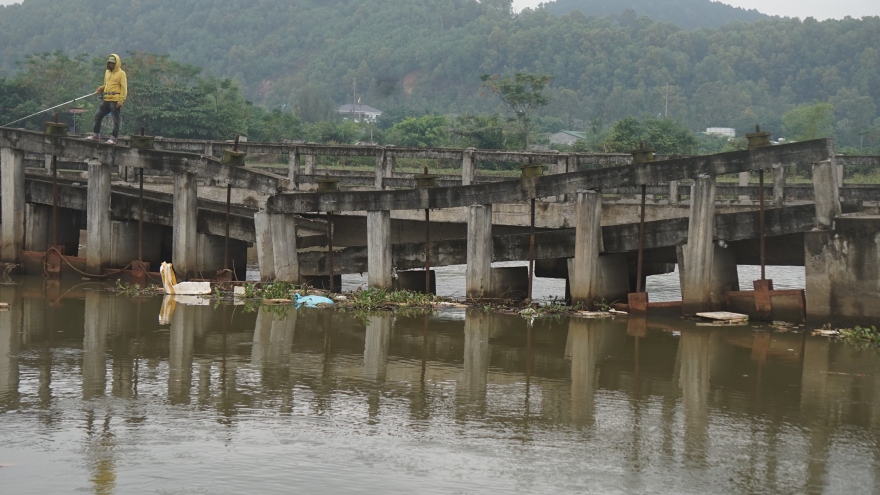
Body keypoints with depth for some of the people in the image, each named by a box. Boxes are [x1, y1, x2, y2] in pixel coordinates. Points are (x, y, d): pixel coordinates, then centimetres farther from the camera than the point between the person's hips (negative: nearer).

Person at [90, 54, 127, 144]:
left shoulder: (121, 73, -6)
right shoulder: (107, 72, 16)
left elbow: (124, 88, -10)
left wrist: (121, 100, -17)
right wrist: (101, 88, 5)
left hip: (115, 100, -8)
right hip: (106, 99, 8)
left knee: (116, 120, -2)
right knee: (98, 115, 9)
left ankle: (114, 138, 2)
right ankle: (96, 135, 18)